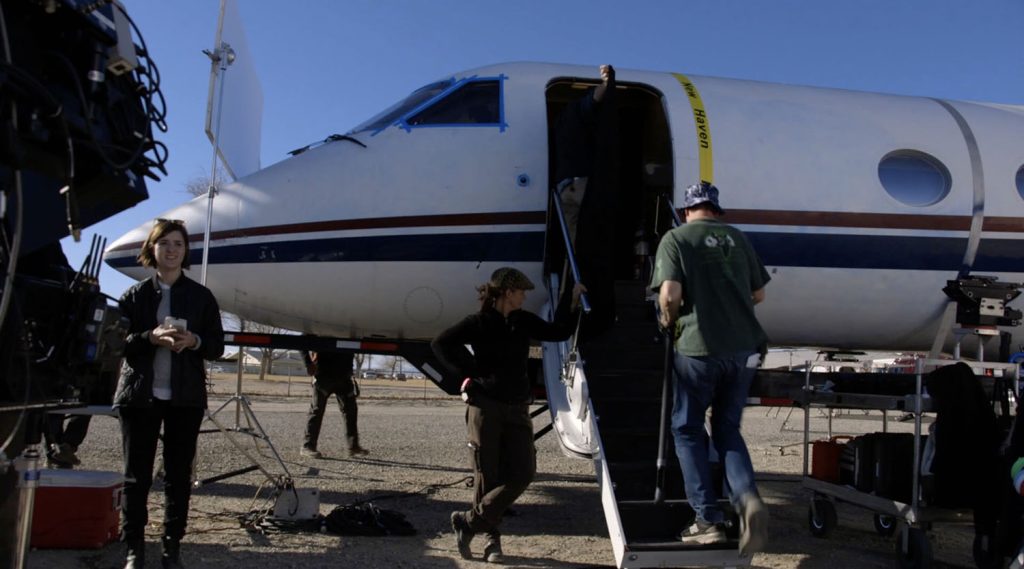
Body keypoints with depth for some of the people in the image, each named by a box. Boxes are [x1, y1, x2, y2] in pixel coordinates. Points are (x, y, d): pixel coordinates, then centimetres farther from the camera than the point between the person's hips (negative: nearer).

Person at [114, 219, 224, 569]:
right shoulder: (134, 295, 7)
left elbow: (217, 346, 6)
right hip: (140, 394, 0)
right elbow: (118, 342, 0)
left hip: (186, 397, 0)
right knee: (137, 474, 2)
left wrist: (194, 341, -15)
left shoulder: (201, 296, 7)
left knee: (179, 474, 4)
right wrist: (151, 337, -18)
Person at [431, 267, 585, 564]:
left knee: (523, 472, -5)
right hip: (485, 405, -5)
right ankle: (491, 538, 17)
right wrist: (470, 372, -7)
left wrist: (572, 302, 14)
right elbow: (440, 344, -4)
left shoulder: (523, 321, 10)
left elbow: (558, 332, 21)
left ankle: (469, 522, 5)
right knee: (487, 476, 1)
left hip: (517, 408, 5)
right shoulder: (478, 323, -5)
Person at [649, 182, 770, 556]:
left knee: (688, 429, 12)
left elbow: (671, 294, -15)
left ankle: (709, 520, 11)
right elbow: (758, 294, 16)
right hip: (744, 348, 5)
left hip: (699, 348, -4)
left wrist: (668, 320, 5)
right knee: (727, 429, 18)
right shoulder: (737, 237, 12)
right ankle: (747, 500, -5)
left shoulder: (676, 238, -2)